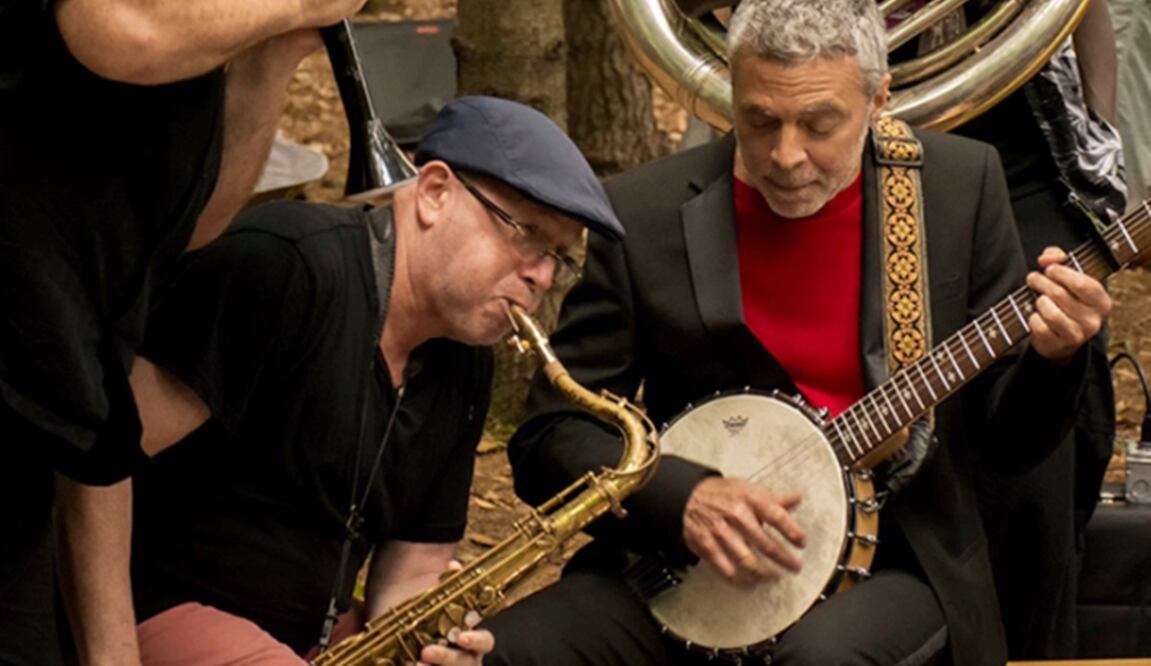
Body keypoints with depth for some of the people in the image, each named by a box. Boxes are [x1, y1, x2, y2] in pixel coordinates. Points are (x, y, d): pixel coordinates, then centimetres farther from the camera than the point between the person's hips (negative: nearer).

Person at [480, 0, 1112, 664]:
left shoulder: (959, 187, 0)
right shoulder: (644, 213, -4)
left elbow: (1007, 439, 6)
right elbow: (551, 435, -1)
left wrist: (1051, 358, -16)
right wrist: (683, 500, -18)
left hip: (890, 556, 0)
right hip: (681, 573, 1)